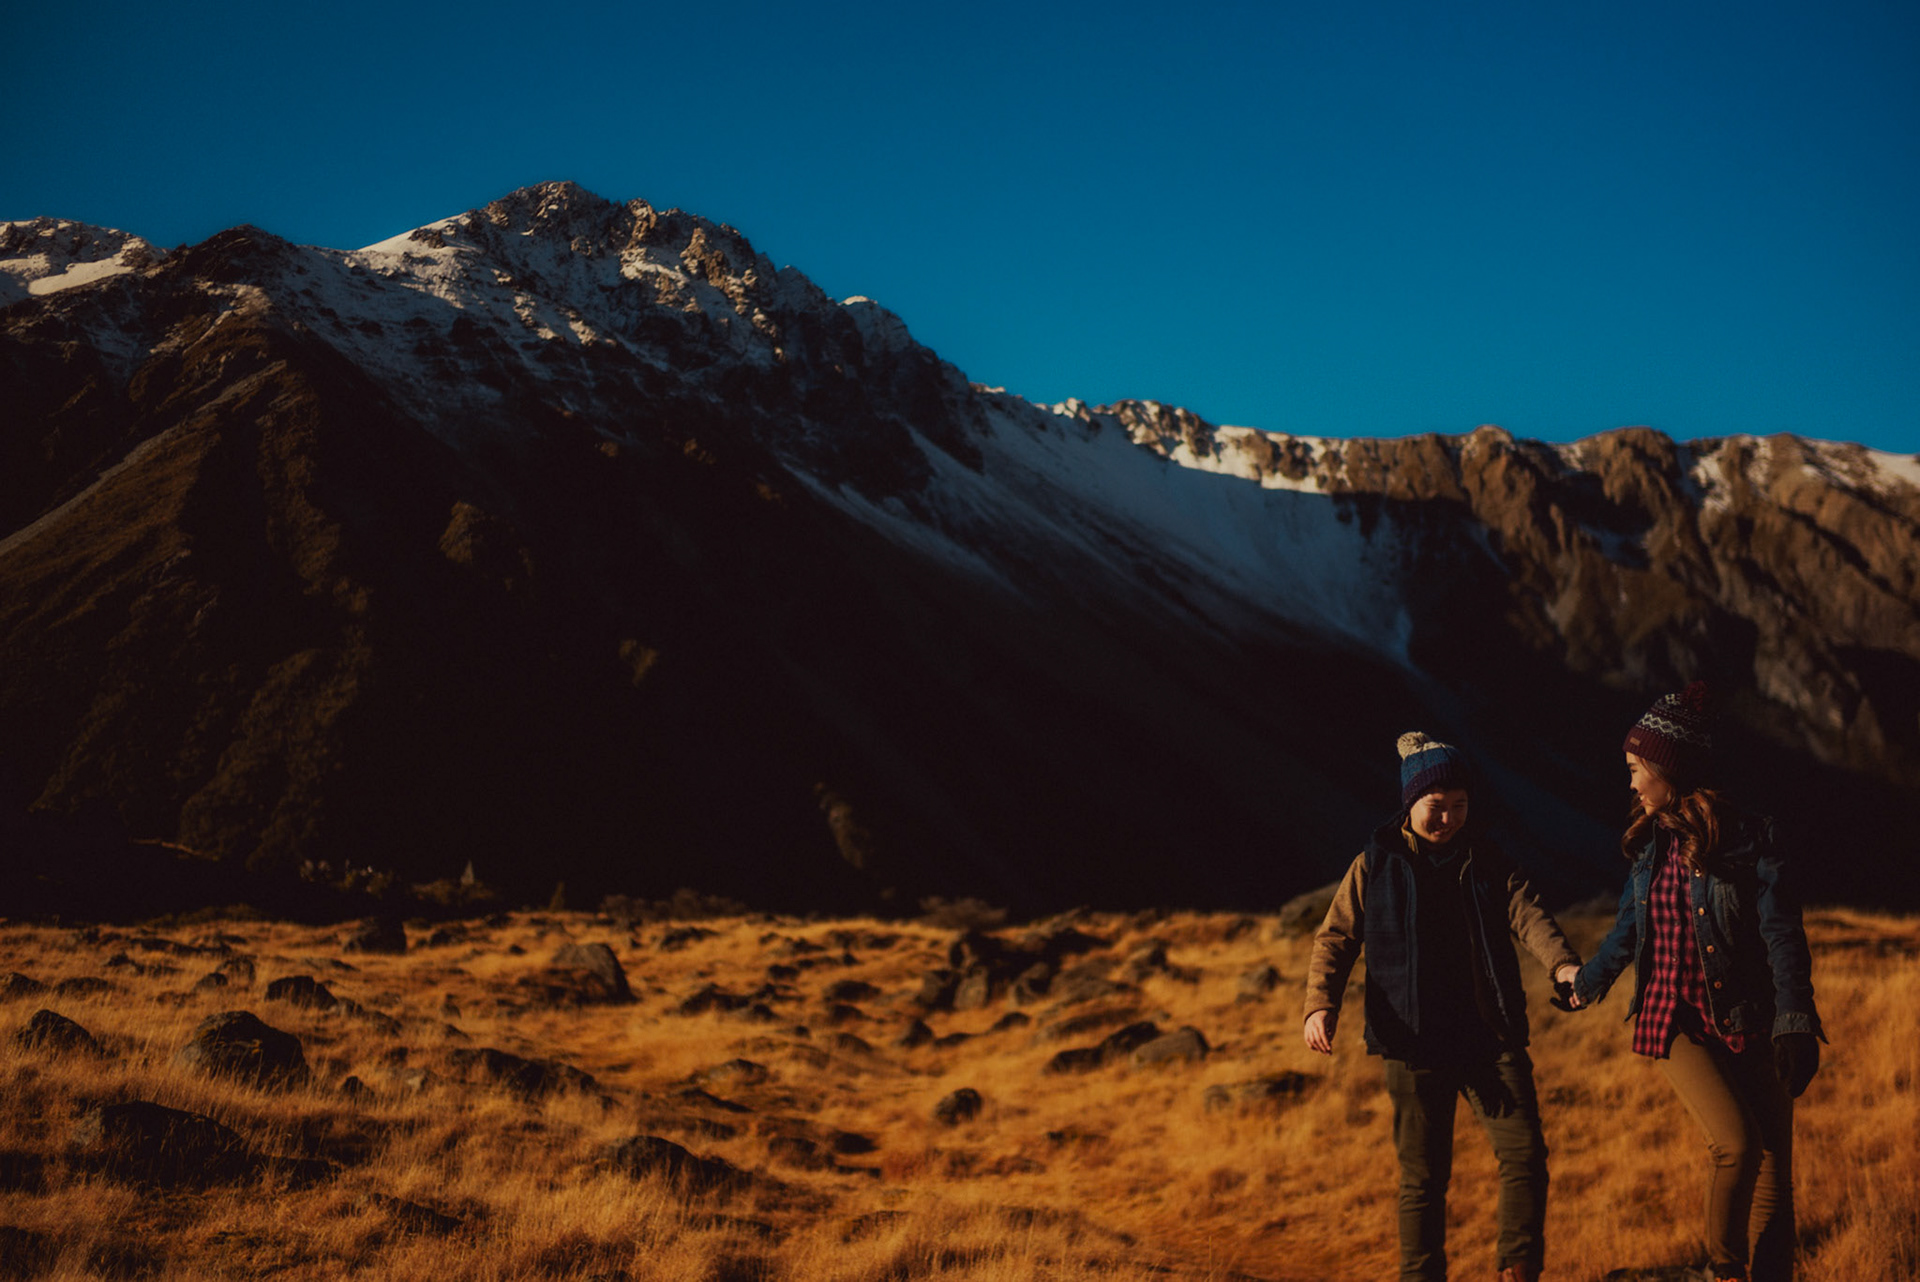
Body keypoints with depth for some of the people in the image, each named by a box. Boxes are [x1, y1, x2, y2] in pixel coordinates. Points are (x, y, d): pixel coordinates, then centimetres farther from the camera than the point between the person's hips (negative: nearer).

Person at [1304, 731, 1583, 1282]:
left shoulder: (1487, 862, 7)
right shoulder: (1375, 866, 3)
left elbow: (1527, 914, -9)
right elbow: (1335, 939, 3)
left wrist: (1563, 963, -30)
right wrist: (1321, 1004, -14)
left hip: (1491, 1039, 2)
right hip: (1415, 1046, -1)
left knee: (1525, 1153, -7)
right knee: (1423, 1176, 5)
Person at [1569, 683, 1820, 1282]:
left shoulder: (1749, 839, -7)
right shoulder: (1650, 842, 7)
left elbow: (1782, 935, -11)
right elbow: (1629, 924, 23)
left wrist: (1795, 1024, -20)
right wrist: (1587, 982, 35)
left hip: (1750, 1021, -2)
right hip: (1677, 1020, 2)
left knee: (1774, 1166, 0)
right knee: (1736, 1143, -17)